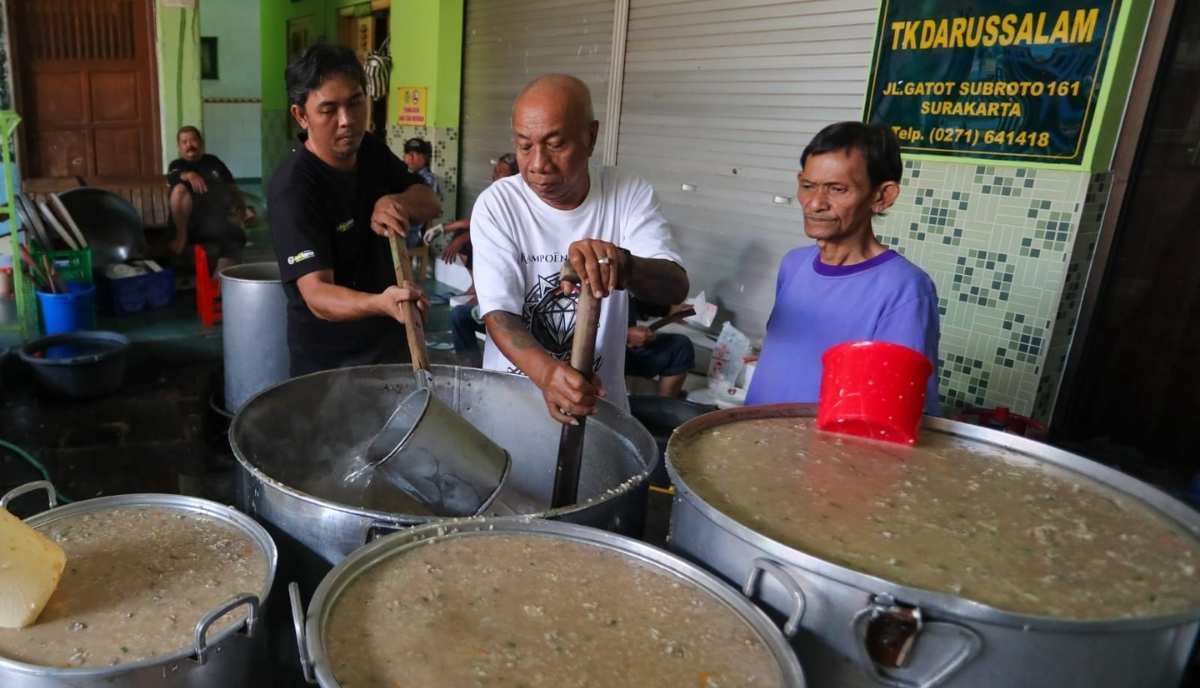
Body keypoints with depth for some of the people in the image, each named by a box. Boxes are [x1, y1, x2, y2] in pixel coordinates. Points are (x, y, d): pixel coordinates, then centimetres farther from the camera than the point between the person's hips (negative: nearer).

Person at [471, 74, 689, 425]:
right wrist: (546, 373, -36)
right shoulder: (496, 204, -9)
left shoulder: (630, 194, -6)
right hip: (512, 395, -1)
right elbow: (498, 313, -16)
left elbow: (676, 287, -17)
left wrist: (624, 263, -38)